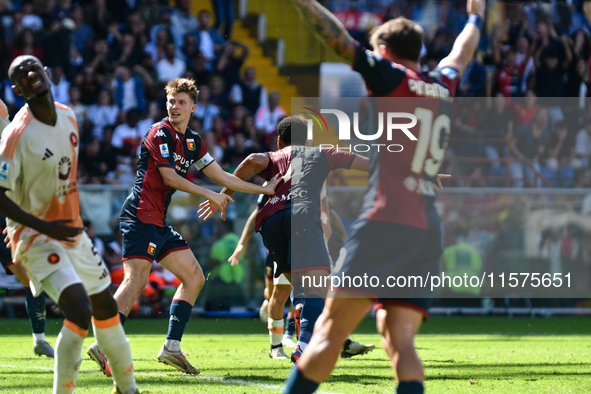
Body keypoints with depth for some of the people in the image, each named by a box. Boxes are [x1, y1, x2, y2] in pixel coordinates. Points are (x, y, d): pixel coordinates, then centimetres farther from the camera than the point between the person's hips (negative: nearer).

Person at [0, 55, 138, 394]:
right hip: (36, 238, -8)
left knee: (105, 304, 18)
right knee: (79, 308, -25)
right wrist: (45, 227, -26)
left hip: (71, 230, 8)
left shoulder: (69, 118, 3)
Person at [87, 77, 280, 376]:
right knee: (137, 280, -21)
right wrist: (210, 195, -7)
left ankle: (172, 346, 7)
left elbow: (222, 176, 23)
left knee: (194, 277, 9)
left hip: (159, 222, 9)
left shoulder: (193, 142, 17)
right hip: (140, 215, -9)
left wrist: (263, 190, 24)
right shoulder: (160, 133, -7)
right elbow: (169, 177, -13)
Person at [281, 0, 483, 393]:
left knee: (330, 331, -7)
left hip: (386, 223, -6)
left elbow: (340, 40, -7)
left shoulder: (394, 78, 2)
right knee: (399, 339, 1)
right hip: (429, 232, 6)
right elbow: (461, 55, 40)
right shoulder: (441, 87, 19)